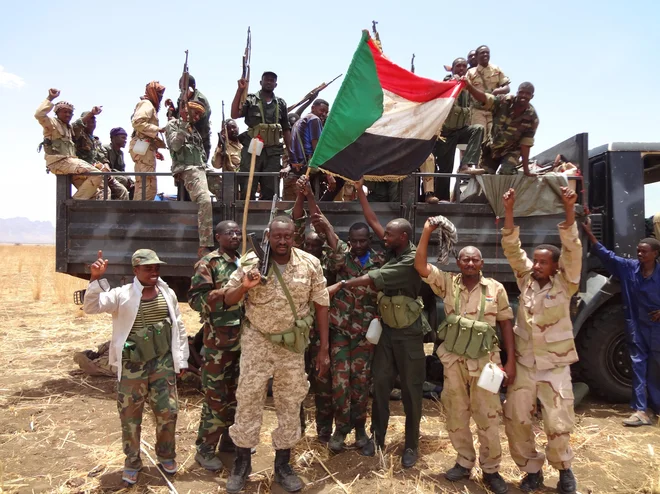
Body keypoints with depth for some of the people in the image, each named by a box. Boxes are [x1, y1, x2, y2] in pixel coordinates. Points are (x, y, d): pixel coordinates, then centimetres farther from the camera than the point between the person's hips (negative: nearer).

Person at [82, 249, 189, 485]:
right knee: (130, 416, 10)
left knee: (168, 412, 9)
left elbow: (179, 327, 8)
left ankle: (166, 455, 34)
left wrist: (181, 359, 9)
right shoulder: (122, 295, -7)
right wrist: (95, 279, -29)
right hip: (132, 366, -2)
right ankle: (132, 462, 32)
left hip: (163, 364, 2)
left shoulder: (168, 294, 2)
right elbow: (91, 307, -16)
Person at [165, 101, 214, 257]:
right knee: (206, 201, -29)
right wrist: (184, 123, -9)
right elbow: (175, 145, -9)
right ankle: (204, 246, -35)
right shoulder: (173, 124, 9)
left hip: (200, 168, 11)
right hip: (186, 168, -11)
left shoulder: (194, 130, 30)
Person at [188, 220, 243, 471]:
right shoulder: (207, 264, -8)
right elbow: (195, 299, -15)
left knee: (237, 392, 16)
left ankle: (229, 439, 31)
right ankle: (205, 449, 14)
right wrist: (226, 293, -25)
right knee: (216, 396, 0)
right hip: (218, 340, -7)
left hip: (243, 338, 7)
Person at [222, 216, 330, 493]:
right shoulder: (251, 262, -9)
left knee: (291, 404, 11)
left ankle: (283, 465, 30)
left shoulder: (310, 264, -7)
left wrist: (324, 349, -3)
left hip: (292, 344, 1)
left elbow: (321, 305, -2)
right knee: (248, 400, 7)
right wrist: (244, 287, -25)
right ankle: (242, 462, 27)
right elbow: (228, 300, -2)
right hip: (256, 340, -1)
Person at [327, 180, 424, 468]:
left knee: (411, 390, 5)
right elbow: (373, 221, 7)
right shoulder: (393, 251, 3)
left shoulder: (412, 260, -20)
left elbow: (374, 279, -24)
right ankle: (377, 437, 23)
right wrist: (360, 191, 7)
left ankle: (411, 445, 17)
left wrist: (341, 285, -22)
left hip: (408, 334, -7)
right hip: (386, 329, 7)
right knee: (380, 384, 11)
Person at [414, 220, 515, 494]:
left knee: (488, 418, 5)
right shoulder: (448, 283, -2)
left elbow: (506, 325, 1)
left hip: (484, 361, -1)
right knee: (456, 416, 13)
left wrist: (511, 361, -4)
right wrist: (427, 231, -17)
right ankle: (464, 462, 32)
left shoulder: (496, 288, -3)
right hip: (453, 361, 2)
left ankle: (490, 470, 24)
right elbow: (420, 266, -12)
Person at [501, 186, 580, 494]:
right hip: (523, 365, 3)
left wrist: (569, 212, -31)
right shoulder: (526, 279, 1)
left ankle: (563, 469, 29)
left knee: (558, 426, -1)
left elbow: (573, 251, -19)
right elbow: (512, 248, -5)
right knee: (516, 420, 4)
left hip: (555, 367, -3)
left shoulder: (563, 284, -6)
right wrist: (509, 211, -15)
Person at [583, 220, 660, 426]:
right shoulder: (628, 267, -3)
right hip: (636, 327, 2)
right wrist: (589, 234, -14)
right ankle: (640, 410, 5)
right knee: (638, 367, 3)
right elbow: (606, 255, -7)